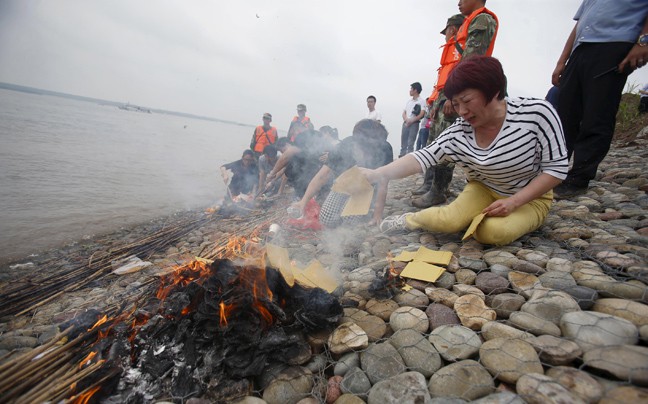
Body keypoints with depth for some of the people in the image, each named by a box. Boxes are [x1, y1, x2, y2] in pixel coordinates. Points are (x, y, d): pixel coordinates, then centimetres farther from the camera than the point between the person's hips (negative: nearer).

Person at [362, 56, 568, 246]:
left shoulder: (537, 112, -23)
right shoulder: (458, 134, -18)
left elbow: (557, 167, -16)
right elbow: (422, 157, -29)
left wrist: (513, 201, -26)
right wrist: (377, 174, -44)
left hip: (530, 197, -1)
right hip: (484, 190, 2)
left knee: (493, 232, -32)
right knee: (447, 221, -25)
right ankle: (408, 220, 2)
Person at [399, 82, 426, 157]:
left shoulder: (421, 101, 0)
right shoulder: (408, 101, 19)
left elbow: (422, 114, -9)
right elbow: (404, 112, 15)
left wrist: (412, 120, -14)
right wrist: (406, 119, -6)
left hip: (414, 123, -6)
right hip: (405, 123, 6)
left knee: (410, 143, -11)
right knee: (403, 142, 4)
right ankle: (402, 155, 7)